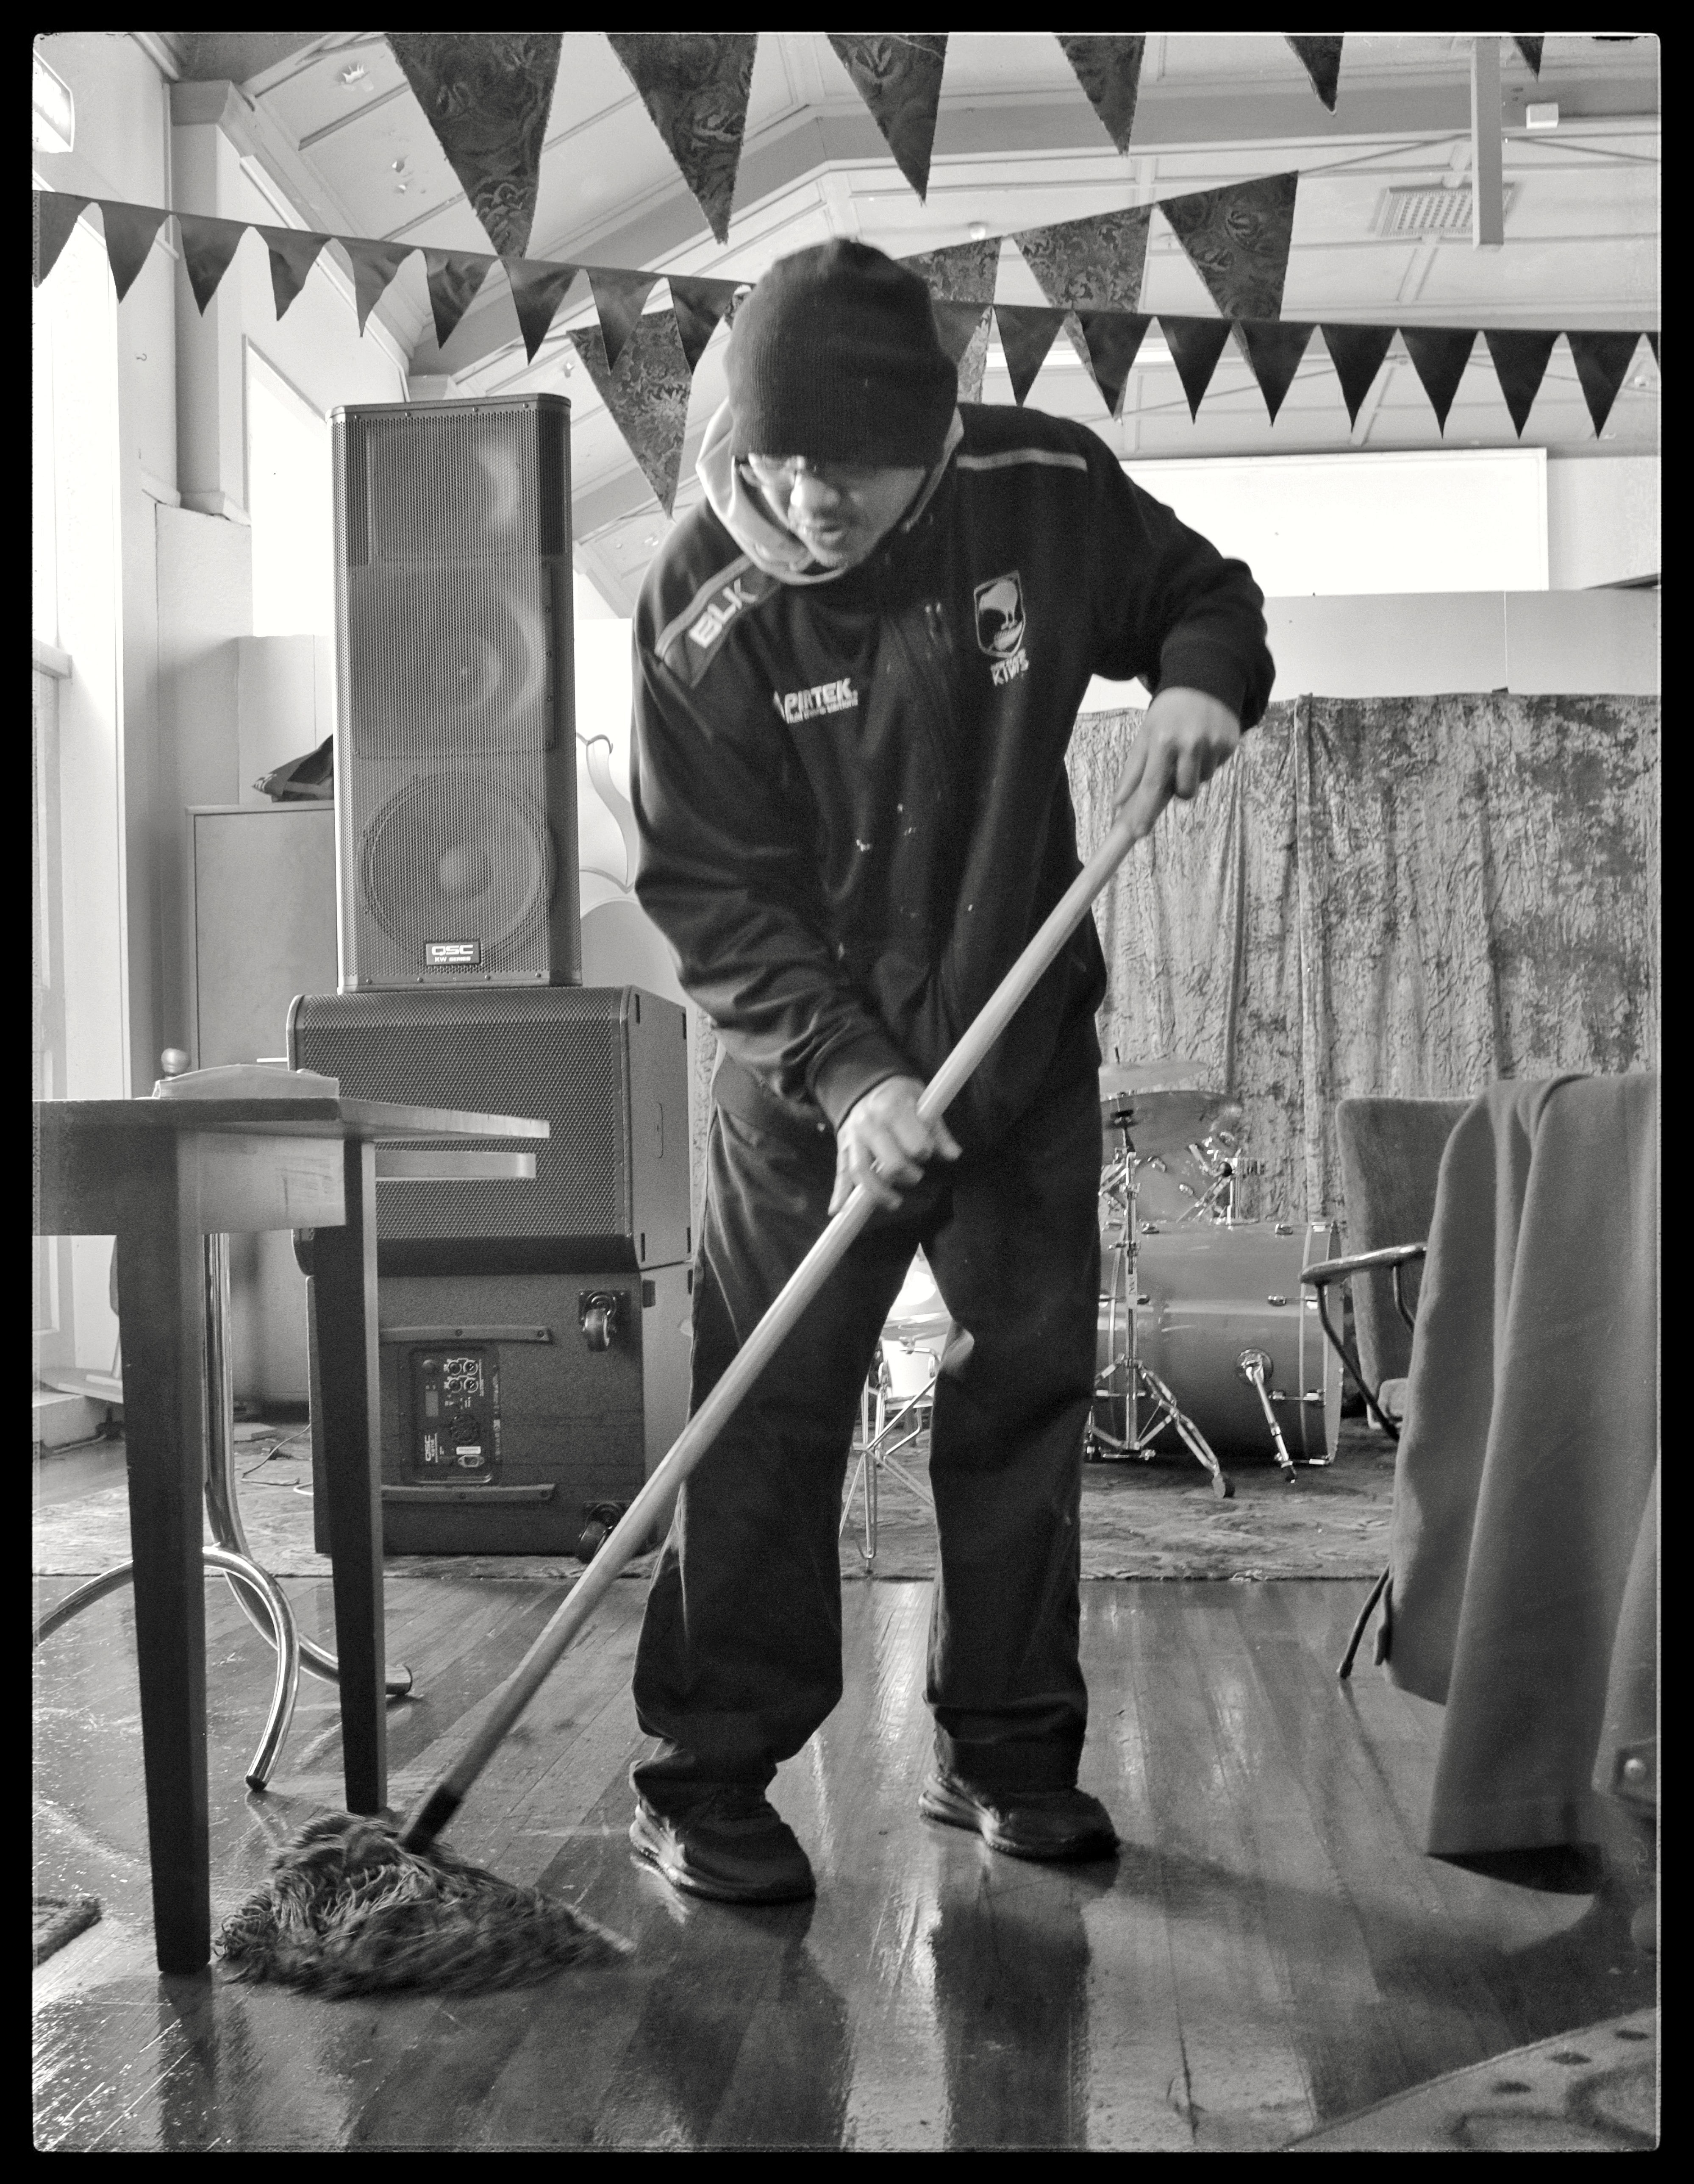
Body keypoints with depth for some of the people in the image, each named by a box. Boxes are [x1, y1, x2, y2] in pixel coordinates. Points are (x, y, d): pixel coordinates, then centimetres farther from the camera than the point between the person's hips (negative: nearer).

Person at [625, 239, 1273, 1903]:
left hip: (1028, 1047, 3)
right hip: (810, 1080, -3)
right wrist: (846, 1075, -27)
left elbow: (1204, 594, 9)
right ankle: (704, 1776, 10)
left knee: (1028, 1389, 8)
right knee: (768, 1416, -3)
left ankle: (1005, 1753, 22)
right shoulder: (702, 612, -17)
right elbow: (712, 896, -16)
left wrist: (1200, 676, -14)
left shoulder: (1045, 492, -10)